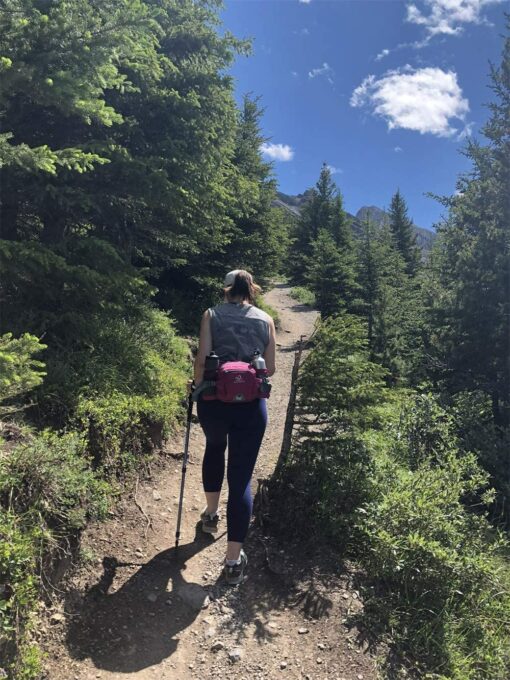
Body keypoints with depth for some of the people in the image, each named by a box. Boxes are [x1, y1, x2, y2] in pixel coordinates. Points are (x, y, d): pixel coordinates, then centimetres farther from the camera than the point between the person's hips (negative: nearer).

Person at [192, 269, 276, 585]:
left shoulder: (212, 315, 1)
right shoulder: (265, 320, 4)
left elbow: (202, 359, -7)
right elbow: (271, 369, 4)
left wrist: (198, 388, 11)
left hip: (214, 400, 1)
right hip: (252, 405, 0)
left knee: (214, 449, 31)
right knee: (241, 478, 5)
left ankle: (211, 514, 45)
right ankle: (234, 560, 11)